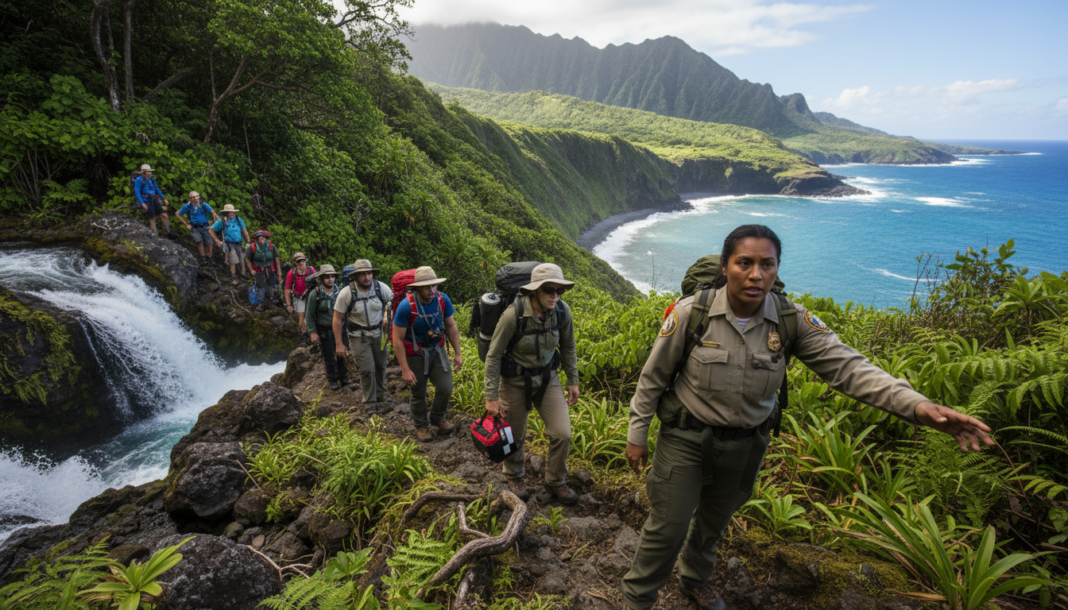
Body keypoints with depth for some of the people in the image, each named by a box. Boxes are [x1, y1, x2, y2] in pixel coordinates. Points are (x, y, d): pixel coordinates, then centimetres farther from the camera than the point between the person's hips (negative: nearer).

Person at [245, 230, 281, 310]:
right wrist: (251, 270, -6)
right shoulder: (252, 247, -19)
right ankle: (260, 303, 10)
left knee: (271, 284, 9)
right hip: (259, 269, -2)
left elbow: (276, 257, -2)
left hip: (270, 268, 2)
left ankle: (268, 301, 27)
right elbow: (247, 259, -5)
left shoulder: (271, 246, -16)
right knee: (260, 286, -2)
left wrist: (278, 270, 1)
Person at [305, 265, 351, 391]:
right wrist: (313, 333, -9)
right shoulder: (315, 294, -12)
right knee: (329, 357, 8)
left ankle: (343, 378, 27)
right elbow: (310, 316, -7)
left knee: (341, 355, 9)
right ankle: (333, 380, 25)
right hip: (325, 331, -3)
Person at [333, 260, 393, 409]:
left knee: (380, 365, 15)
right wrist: (339, 344, -10)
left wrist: (388, 317, -13)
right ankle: (370, 402, 12)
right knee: (367, 369, -7)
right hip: (358, 336, -3)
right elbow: (337, 319, -11)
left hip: (378, 333, 3)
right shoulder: (346, 293, -18)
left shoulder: (381, 288, -11)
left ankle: (381, 393, 40)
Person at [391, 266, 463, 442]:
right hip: (415, 354, -3)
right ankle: (421, 426, 38)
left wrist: (457, 353, 2)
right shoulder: (406, 306, -27)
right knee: (418, 394, 12)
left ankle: (437, 417, 32)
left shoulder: (443, 300, -15)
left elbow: (451, 326, 0)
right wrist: (405, 369, -21)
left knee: (446, 388, 1)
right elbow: (397, 340, -21)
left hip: (437, 350, 3)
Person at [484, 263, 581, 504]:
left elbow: (568, 347, 4)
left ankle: (555, 481, 26)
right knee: (515, 436, 14)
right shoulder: (513, 315, -28)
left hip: (547, 378, 3)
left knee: (562, 434, -1)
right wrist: (492, 396, -15)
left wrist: (573, 381, 7)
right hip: (515, 380, -3)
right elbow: (494, 355, -18)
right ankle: (514, 477, 45)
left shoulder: (562, 311, -15)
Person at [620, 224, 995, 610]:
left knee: (714, 520, 26)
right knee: (668, 527, 5)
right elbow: (653, 378, -11)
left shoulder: (792, 321, -14)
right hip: (687, 438, -3)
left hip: (746, 444, 3)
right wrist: (637, 435, -5)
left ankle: (694, 579, 55)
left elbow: (846, 366, -19)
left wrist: (917, 406, -34)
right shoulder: (691, 313, -21)